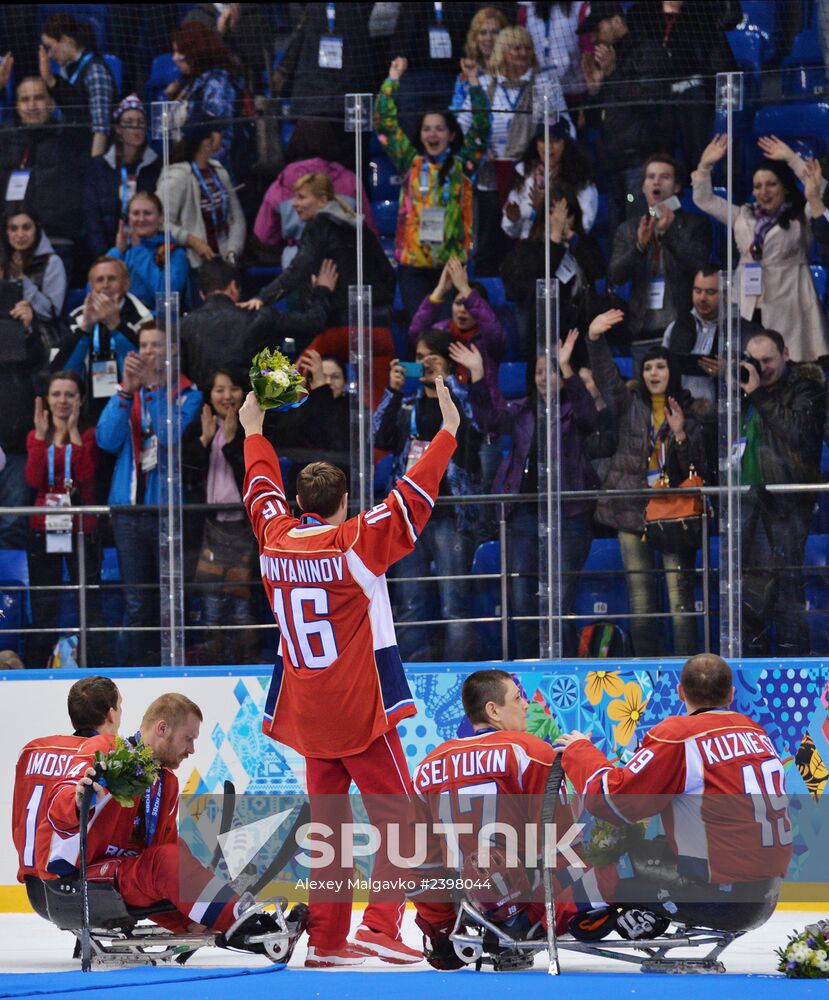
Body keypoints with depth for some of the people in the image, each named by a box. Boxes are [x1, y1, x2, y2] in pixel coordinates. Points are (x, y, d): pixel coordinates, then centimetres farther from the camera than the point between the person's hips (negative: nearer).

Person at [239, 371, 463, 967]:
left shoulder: (276, 539, 2)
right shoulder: (356, 543, -13)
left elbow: (264, 491, 20)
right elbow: (412, 500, -13)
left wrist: (255, 432, 35)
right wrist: (448, 434, -8)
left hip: (306, 714, 6)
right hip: (361, 713, -6)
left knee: (329, 819, 13)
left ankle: (326, 939, 12)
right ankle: (380, 928, -12)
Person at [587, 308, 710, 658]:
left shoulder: (690, 414, 6)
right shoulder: (630, 405, 9)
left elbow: (698, 468, 2)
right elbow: (605, 376, -5)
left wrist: (681, 434, -14)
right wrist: (594, 339, -21)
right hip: (632, 510, 2)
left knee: (680, 593, -9)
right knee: (640, 596, 1)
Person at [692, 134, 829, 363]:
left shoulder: (801, 218, 4)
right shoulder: (743, 216, 17)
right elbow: (704, 200, 20)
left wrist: (792, 160, -14)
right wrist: (705, 165, 7)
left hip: (786, 308, -4)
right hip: (748, 309, 4)